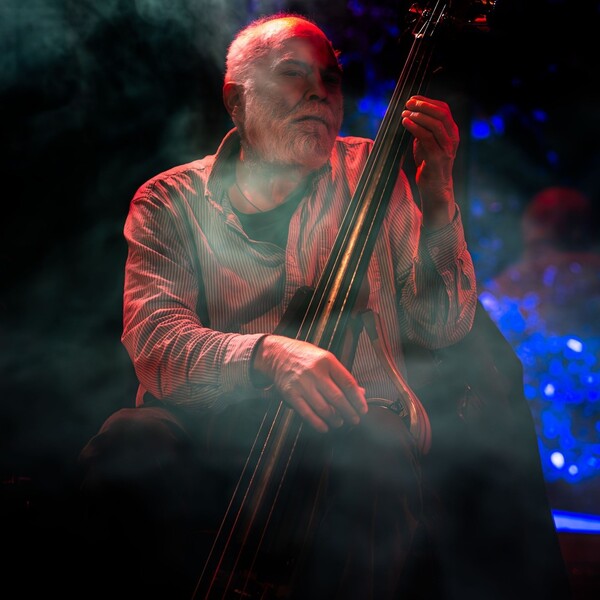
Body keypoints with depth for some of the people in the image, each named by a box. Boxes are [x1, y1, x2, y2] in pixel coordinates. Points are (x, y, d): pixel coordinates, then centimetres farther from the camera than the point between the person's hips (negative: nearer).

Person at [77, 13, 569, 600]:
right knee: (128, 444, -32)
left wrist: (437, 200, -11)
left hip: (347, 426, 0)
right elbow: (154, 341, -10)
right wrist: (267, 354, -30)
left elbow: (442, 326, 5)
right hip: (214, 428, 0)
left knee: (381, 452, -34)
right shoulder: (168, 201, 8)